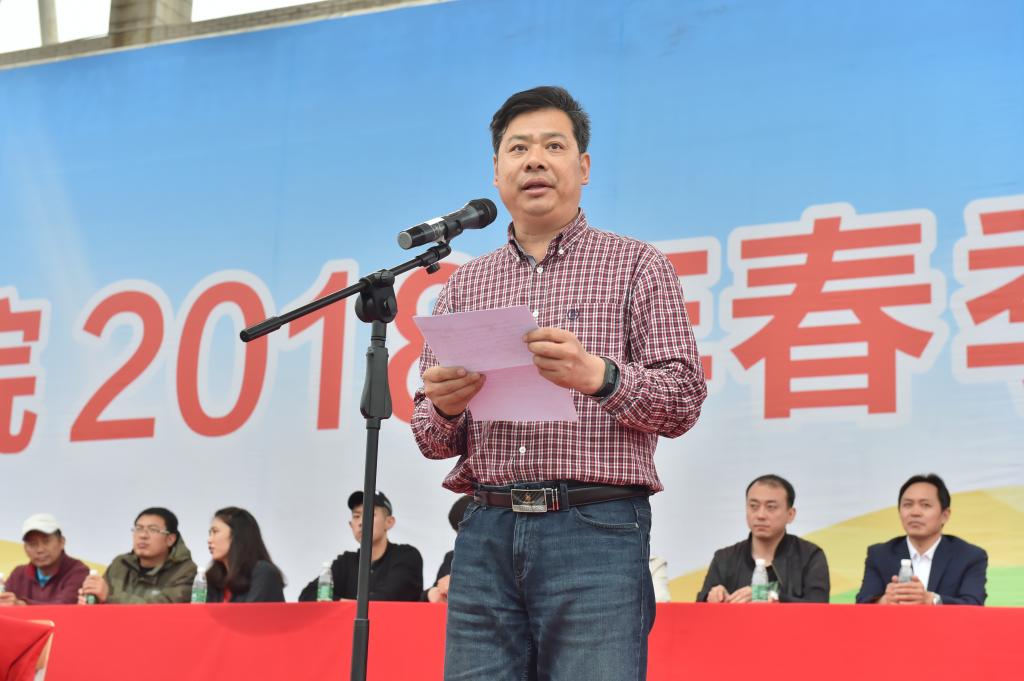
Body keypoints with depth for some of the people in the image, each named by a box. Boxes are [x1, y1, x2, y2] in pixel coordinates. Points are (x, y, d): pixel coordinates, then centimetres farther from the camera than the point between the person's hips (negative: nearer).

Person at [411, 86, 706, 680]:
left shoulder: (638, 267, 9)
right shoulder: (465, 287, 18)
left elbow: (683, 402, 1)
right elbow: (434, 442, 17)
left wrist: (598, 376, -17)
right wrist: (444, 410, -6)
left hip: (597, 528, -3)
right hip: (487, 534, 3)